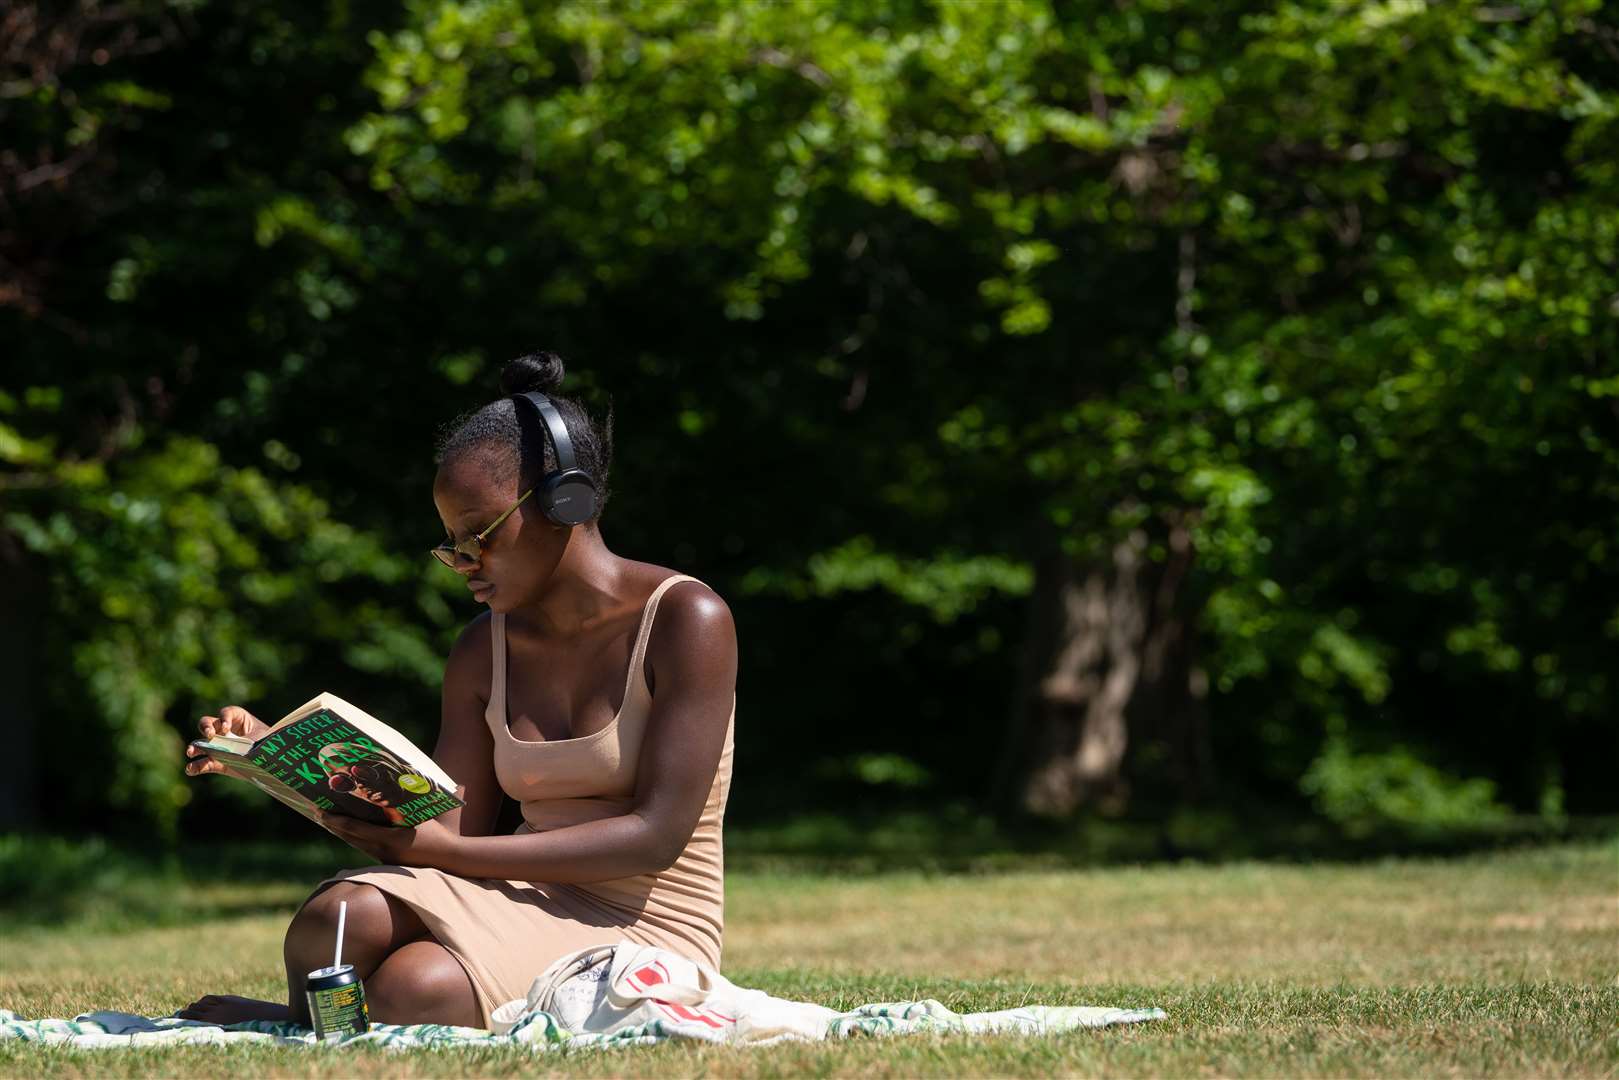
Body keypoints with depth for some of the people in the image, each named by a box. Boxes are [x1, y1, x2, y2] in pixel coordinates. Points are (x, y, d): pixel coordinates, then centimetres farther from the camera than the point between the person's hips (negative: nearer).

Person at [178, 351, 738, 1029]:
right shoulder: (482, 655, 10)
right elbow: (450, 829, 4)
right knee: (338, 917, -30)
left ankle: (301, 1024, -1)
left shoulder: (685, 620, -10)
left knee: (416, 990, -33)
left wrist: (447, 851, -23)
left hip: (645, 924, -5)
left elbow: (657, 835, -17)